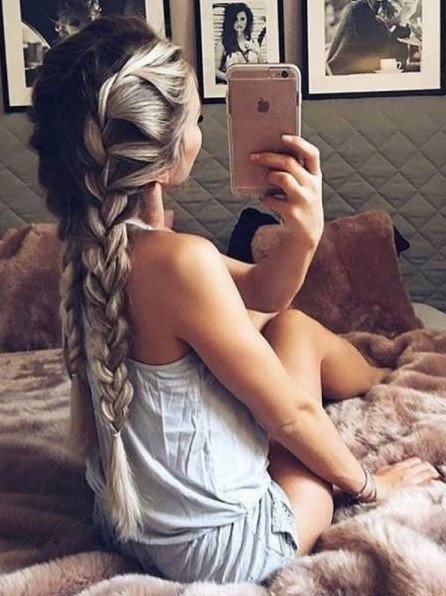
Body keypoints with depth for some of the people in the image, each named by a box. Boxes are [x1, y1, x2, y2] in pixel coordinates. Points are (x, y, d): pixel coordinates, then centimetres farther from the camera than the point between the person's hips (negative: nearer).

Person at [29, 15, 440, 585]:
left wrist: (303, 234, -17)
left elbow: (257, 294, 3)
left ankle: (385, 384, 50)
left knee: (283, 320, 21)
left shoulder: (94, 240, -4)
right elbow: (290, 414, -19)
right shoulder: (181, 259, -31)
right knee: (296, 330, 13)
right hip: (222, 546, -7)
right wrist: (369, 483, -1)